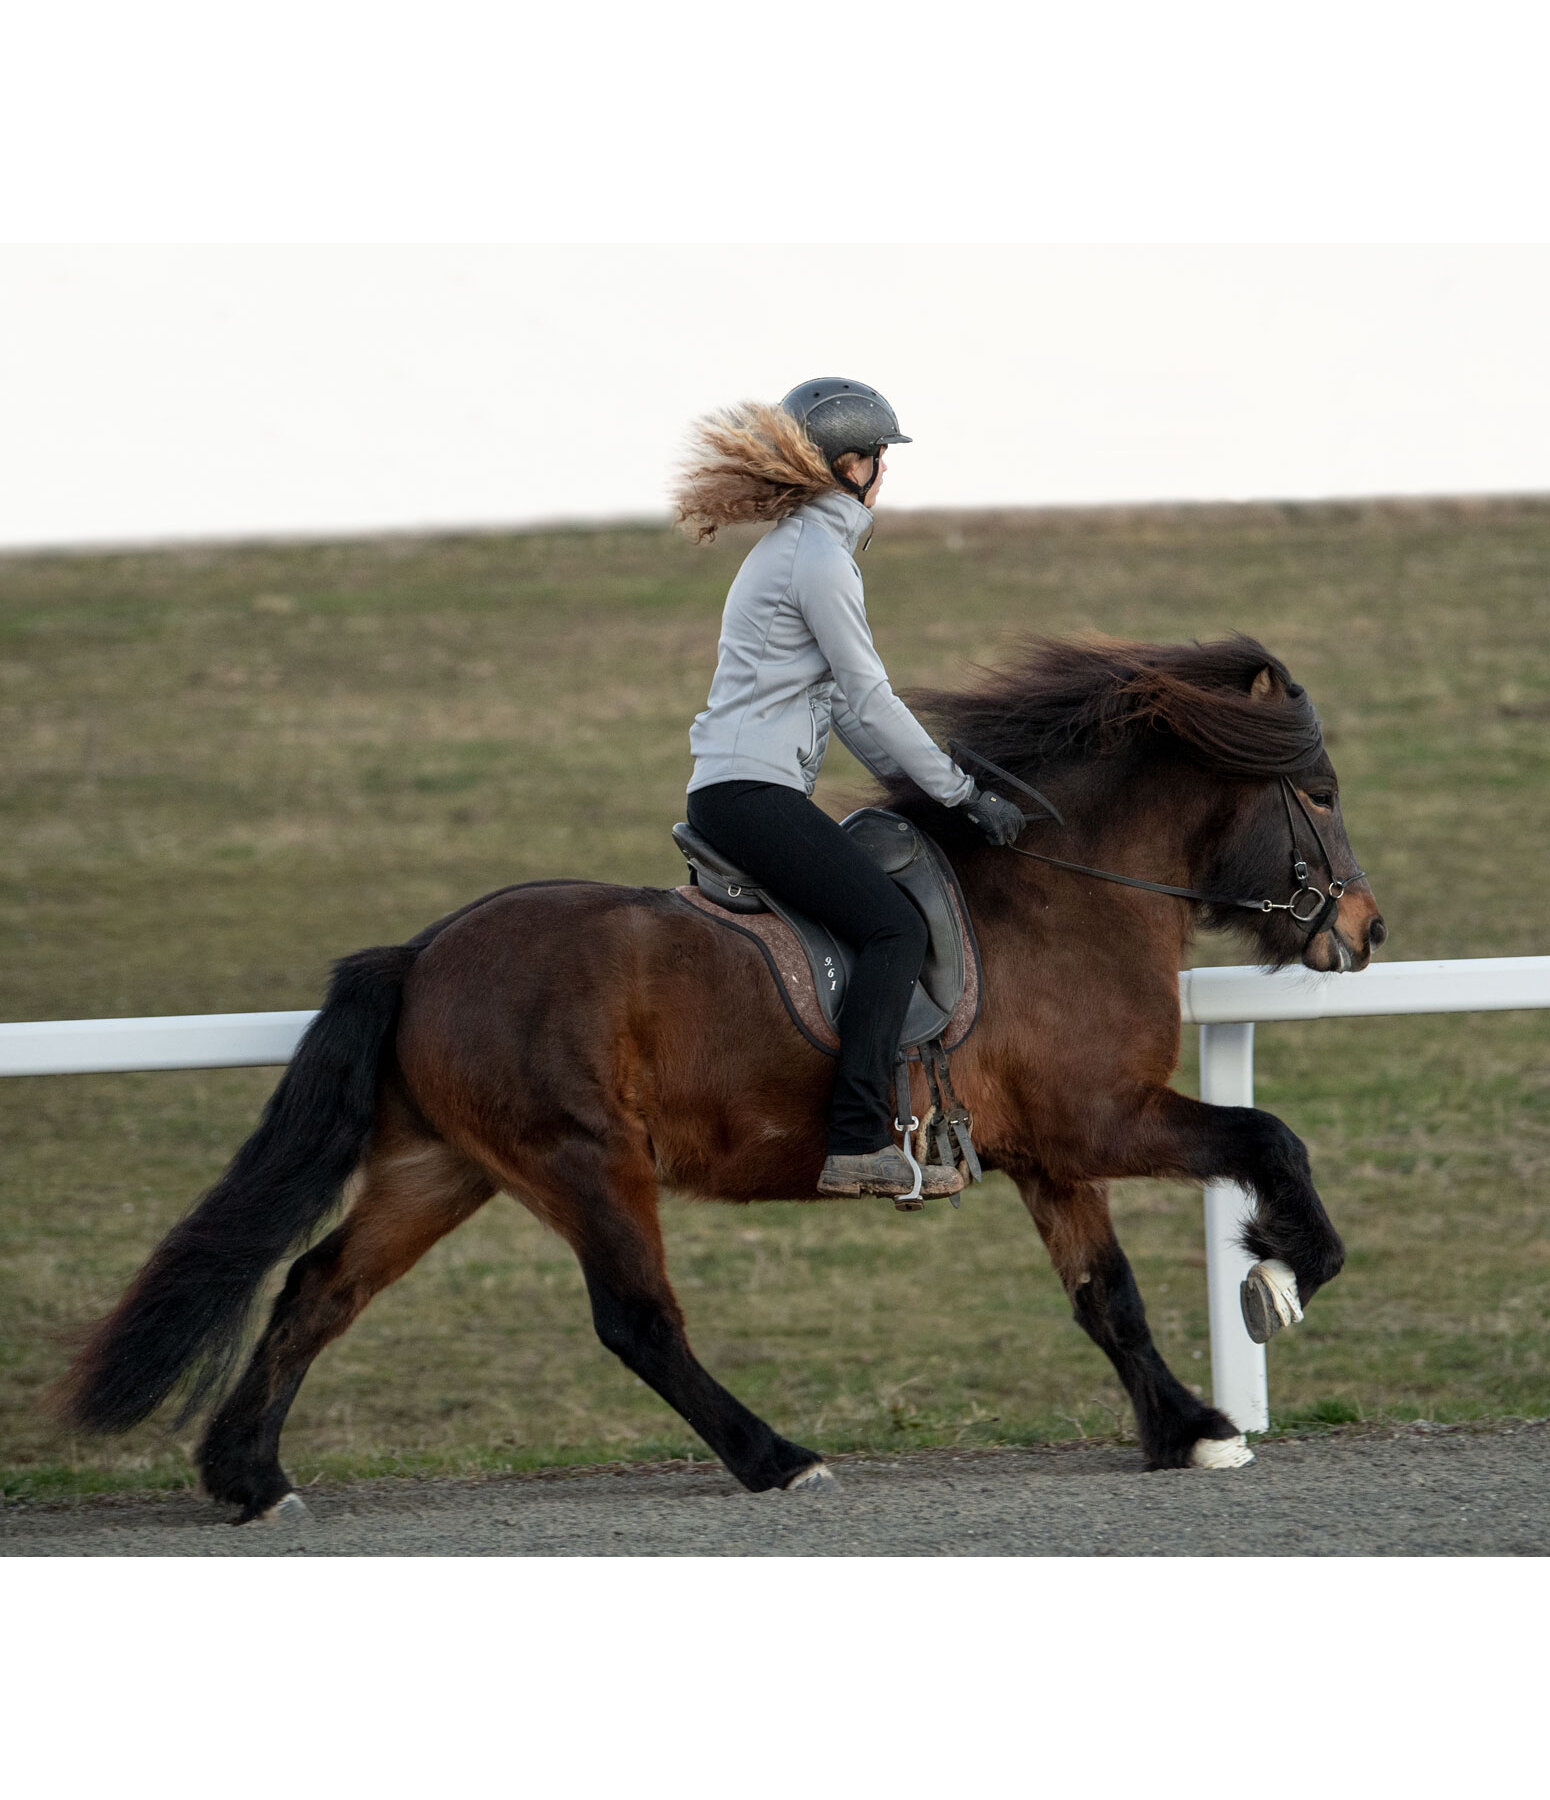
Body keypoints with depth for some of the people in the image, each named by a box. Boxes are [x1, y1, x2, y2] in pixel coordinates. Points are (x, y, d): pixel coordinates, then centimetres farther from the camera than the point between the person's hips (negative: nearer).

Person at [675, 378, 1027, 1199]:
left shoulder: (792, 546, 21)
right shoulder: (821, 558, -12)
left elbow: (841, 704, 23)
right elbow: (870, 702, -11)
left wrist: (925, 783, 18)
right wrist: (963, 794, -3)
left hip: (728, 790, 11)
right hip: (754, 793, -11)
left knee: (885, 920, 19)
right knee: (893, 927, -19)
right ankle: (856, 1142, -28)